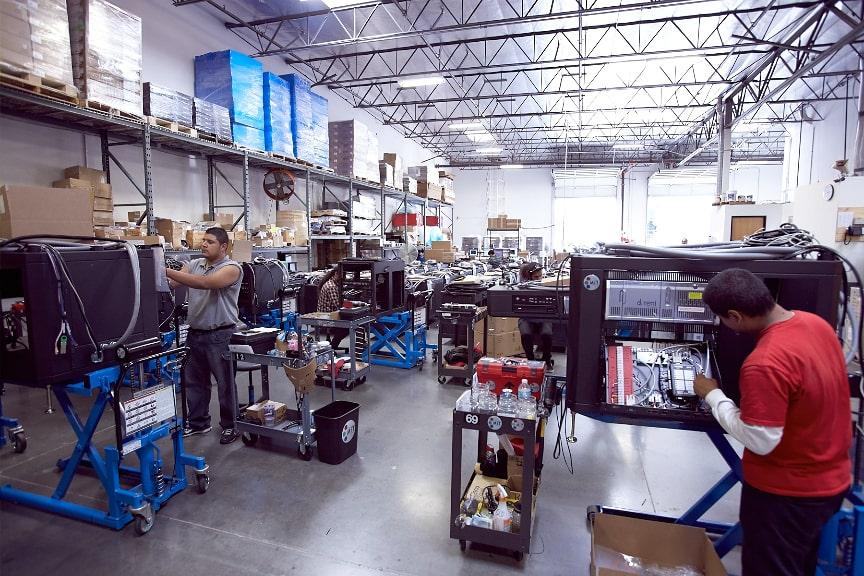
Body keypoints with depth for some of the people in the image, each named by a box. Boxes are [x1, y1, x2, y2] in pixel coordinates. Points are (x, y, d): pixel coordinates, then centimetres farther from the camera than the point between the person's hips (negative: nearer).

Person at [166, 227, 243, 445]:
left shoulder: (231, 268, -12)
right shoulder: (194, 264, 9)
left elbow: (206, 283, -27)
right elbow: (171, 283, -2)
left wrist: (168, 271, -30)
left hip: (220, 335, -6)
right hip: (195, 333, 7)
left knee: (225, 382, 5)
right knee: (194, 381, 17)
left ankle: (230, 425, 20)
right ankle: (198, 422, 34)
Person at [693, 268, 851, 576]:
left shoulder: (765, 364, -34)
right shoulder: (815, 322, -6)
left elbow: (760, 441, -26)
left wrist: (713, 395, -17)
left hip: (787, 492, -8)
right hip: (831, 479, 8)